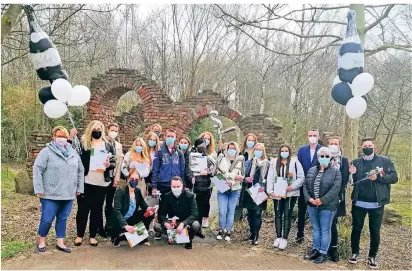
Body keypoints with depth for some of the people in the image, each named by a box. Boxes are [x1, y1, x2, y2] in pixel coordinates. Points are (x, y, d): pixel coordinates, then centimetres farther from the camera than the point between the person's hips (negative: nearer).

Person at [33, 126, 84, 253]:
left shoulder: (73, 153, 9)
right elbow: (37, 169, -10)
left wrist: (79, 188, 11)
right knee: (47, 219, 3)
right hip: (51, 194, -4)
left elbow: (80, 170, 15)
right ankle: (41, 241, 26)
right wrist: (39, 189, -13)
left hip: (68, 194, 5)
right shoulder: (47, 151, -7)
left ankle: (60, 242, 25)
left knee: (63, 219, 13)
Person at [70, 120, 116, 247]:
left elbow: (114, 162, 8)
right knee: (83, 208, 4)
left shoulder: (108, 146, 9)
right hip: (86, 182, -1)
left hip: (101, 183, 2)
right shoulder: (83, 143, 5)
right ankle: (79, 235, 20)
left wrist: (109, 165, -15)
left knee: (97, 209, 9)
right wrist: (71, 138, -12)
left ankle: (92, 235, 21)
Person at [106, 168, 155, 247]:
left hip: (130, 219, 7)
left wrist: (148, 208, -12)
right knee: (132, 232, -31)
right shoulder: (120, 191, -20)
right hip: (118, 223, -7)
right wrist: (126, 226, -42)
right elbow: (117, 211, -29)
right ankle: (117, 237, 1)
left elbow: (143, 204, 14)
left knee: (150, 213, -9)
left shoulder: (138, 191, 0)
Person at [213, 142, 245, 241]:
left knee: (231, 211, 5)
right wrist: (234, 176, -14)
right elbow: (218, 173, -5)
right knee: (222, 211, -4)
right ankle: (221, 230, 13)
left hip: (235, 190, 1)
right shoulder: (221, 158, 3)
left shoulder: (241, 160, 6)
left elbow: (242, 176, 7)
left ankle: (228, 232, 15)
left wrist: (231, 182, -9)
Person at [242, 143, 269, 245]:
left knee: (257, 213, -5)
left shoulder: (267, 164, 3)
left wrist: (264, 187, -15)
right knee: (250, 213, 7)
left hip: (260, 192, -2)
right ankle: (252, 232, 22)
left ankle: (256, 235, 2)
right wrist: (246, 178, -12)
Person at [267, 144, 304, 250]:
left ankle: (284, 239, 11)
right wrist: (270, 191, -9)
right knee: (278, 215, 10)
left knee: (287, 215, 2)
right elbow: (270, 177, 2)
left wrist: (292, 187, -15)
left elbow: (301, 177, -4)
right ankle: (278, 237, 23)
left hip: (291, 193, -3)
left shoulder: (295, 162, -2)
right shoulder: (274, 162, 6)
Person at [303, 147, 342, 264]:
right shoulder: (311, 170, 9)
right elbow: (305, 185, 7)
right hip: (312, 205, 4)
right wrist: (309, 198, -9)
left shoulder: (335, 172, -4)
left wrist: (322, 200, -20)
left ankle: (323, 253, 14)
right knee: (315, 229, 14)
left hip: (327, 206, -4)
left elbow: (336, 188, -15)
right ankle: (315, 250, 26)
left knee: (325, 230, 3)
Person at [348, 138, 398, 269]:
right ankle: (355, 253, 26)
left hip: (376, 204, -2)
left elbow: (394, 177, -6)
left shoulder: (385, 161, -2)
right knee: (356, 229, 10)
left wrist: (378, 177, -20)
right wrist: (352, 174, -11)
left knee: (375, 231, 8)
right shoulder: (356, 162, 6)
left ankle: (372, 257, 23)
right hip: (359, 203, 2)